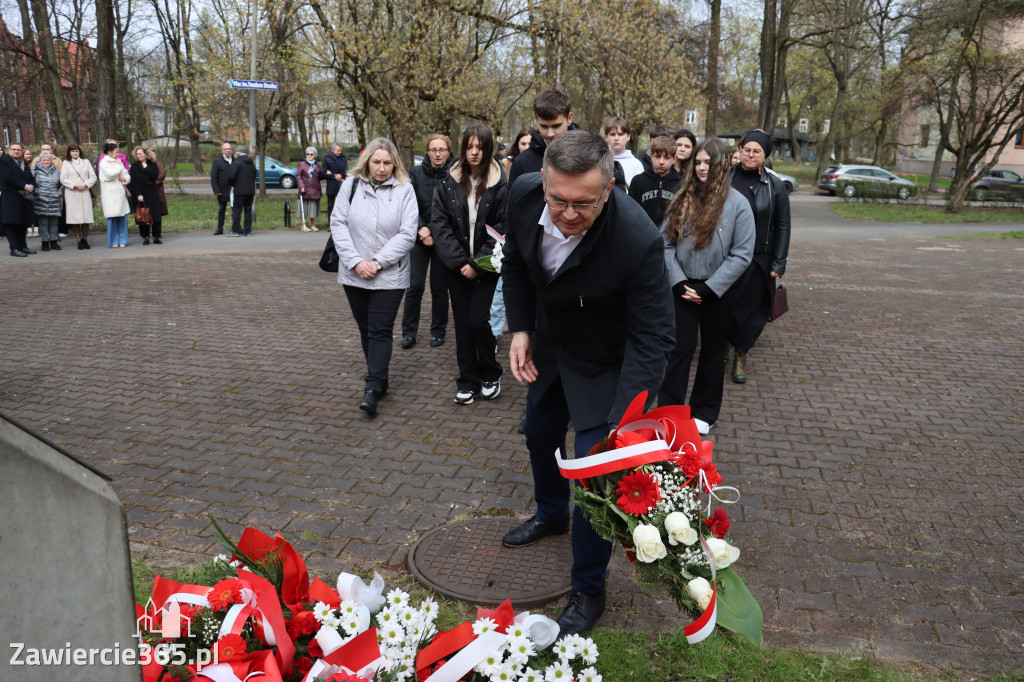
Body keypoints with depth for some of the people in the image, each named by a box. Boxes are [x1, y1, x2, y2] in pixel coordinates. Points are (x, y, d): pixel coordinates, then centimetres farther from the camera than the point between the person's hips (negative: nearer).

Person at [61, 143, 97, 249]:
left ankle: (85, 239, 9)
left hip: (85, 193, 1)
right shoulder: (66, 163, 9)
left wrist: (85, 185, -7)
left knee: (86, 217, -2)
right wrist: (75, 185, -10)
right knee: (75, 218, -4)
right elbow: (63, 179, 2)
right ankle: (79, 240, 0)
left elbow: (93, 177, 9)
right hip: (72, 194, -1)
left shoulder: (86, 162, 14)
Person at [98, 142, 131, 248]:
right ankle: (113, 242, 1)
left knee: (123, 217, 2)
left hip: (120, 192, 6)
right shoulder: (104, 162, -3)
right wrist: (119, 166, -2)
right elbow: (111, 174, -18)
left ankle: (122, 240, 10)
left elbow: (127, 175, 18)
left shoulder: (118, 161, 17)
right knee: (112, 217, -6)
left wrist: (124, 178, -5)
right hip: (110, 194, -6)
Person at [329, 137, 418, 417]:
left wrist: (377, 262, -13)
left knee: (380, 331, -5)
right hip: (354, 275, 3)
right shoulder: (351, 185, 2)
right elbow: (338, 224, -1)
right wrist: (355, 261, -11)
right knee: (365, 329, 12)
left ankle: (372, 389, -2)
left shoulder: (404, 189, -3)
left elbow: (407, 234, -8)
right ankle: (378, 380, 27)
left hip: (389, 276, -3)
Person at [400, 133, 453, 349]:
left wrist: (431, 229, -11)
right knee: (414, 286, -1)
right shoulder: (416, 173, 4)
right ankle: (409, 332, 12)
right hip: (419, 238, 2)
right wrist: (421, 229, -11)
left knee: (439, 287, 6)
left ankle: (438, 331, 20)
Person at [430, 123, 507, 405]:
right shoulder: (448, 184, 2)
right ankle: (468, 382, 19)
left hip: (485, 267, -3)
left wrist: (477, 264, -12)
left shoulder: (500, 185, -5)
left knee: (478, 320, -9)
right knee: (462, 324, 7)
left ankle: (491, 375, 15)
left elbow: (501, 230, -7)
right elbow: (440, 225, -1)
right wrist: (459, 261, -10)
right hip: (457, 266, 3)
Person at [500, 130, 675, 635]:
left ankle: (588, 592, 21)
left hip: (604, 364, -6)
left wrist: (621, 425, -38)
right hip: (548, 345, 6)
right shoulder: (524, 195, -22)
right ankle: (551, 514, 57)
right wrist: (520, 329, -7)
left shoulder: (638, 241, -38)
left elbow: (652, 339, -31)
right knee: (539, 434, 26)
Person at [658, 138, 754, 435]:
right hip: (683, 288, 1)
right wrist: (679, 283, -12)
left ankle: (704, 412, 28)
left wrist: (708, 288, -14)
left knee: (712, 351, 13)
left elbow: (741, 255, -10)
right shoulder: (684, 198, 2)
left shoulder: (737, 203, -7)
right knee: (680, 348, 2)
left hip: (717, 291, -1)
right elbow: (666, 243, -1)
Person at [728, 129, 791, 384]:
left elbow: (782, 227, 5)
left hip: (758, 262, 0)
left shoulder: (775, 186, 2)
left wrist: (778, 264, 0)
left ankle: (741, 357, 25)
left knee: (751, 311, 6)